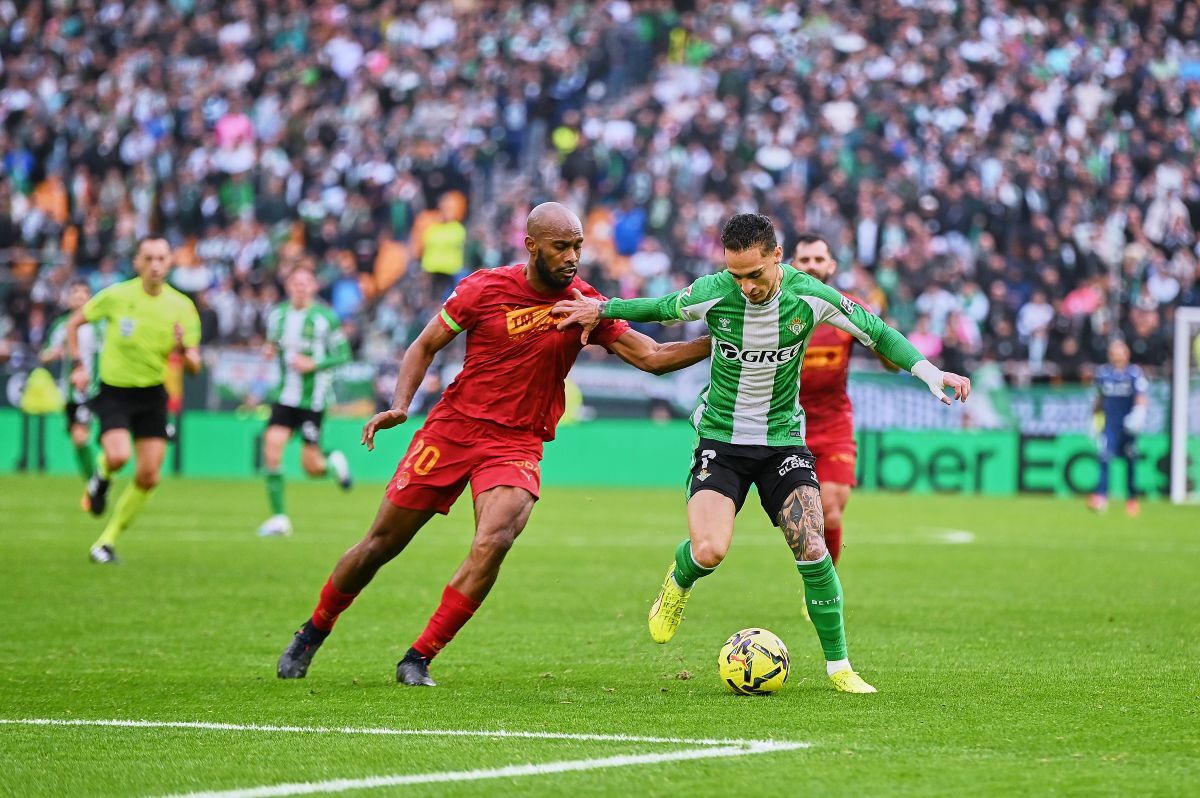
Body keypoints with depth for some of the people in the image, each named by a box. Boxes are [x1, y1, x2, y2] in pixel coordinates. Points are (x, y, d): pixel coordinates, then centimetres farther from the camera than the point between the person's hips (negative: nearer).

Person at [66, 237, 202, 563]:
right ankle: (101, 476, 11)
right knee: (119, 456, -27)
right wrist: (79, 366, -2)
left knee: (148, 477, -3)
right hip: (114, 391, -3)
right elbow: (74, 323, 6)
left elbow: (194, 366, -3)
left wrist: (182, 350, -25)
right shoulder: (116, 296, -9)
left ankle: (108, 540, 14)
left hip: (152, 394, 3)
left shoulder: (181, 307, -5)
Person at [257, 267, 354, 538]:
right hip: (285, 396, 3)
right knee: (272, 447, -14)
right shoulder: (277, 314, 5)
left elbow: (343, 355, -5)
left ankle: (334, 463, 37)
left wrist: (314, 364, -18)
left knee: (312, 467, -2)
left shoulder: (326, 317, -8)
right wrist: (270, 350, -1)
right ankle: (279, 518, -6)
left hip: (313, 400, -3)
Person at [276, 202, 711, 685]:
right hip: (452, 428, 0)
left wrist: (714, 344, -19)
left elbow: (652, 357, -5)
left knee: (493, 542, -26)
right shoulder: (485, 289, -7)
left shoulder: (585, 303, -3)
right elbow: (425, 346, 4)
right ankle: (313, 633, 29)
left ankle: (418, 660, -14)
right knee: (381, 544, 4)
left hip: (516, 446, 0)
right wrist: (399, 405, -11)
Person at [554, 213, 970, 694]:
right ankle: (678, 582, 18)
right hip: (721, 438, -1)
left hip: (782, 438, 1)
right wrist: (602, 309, 9)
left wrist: (927, 370, -11)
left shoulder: (809, 297, -13)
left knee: (812, 550, -15)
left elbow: (877, 333, -1)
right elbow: (661, 309, 7)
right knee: (709, 551, -21)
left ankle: (838, 666, 0)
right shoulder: (711, 294, -15)